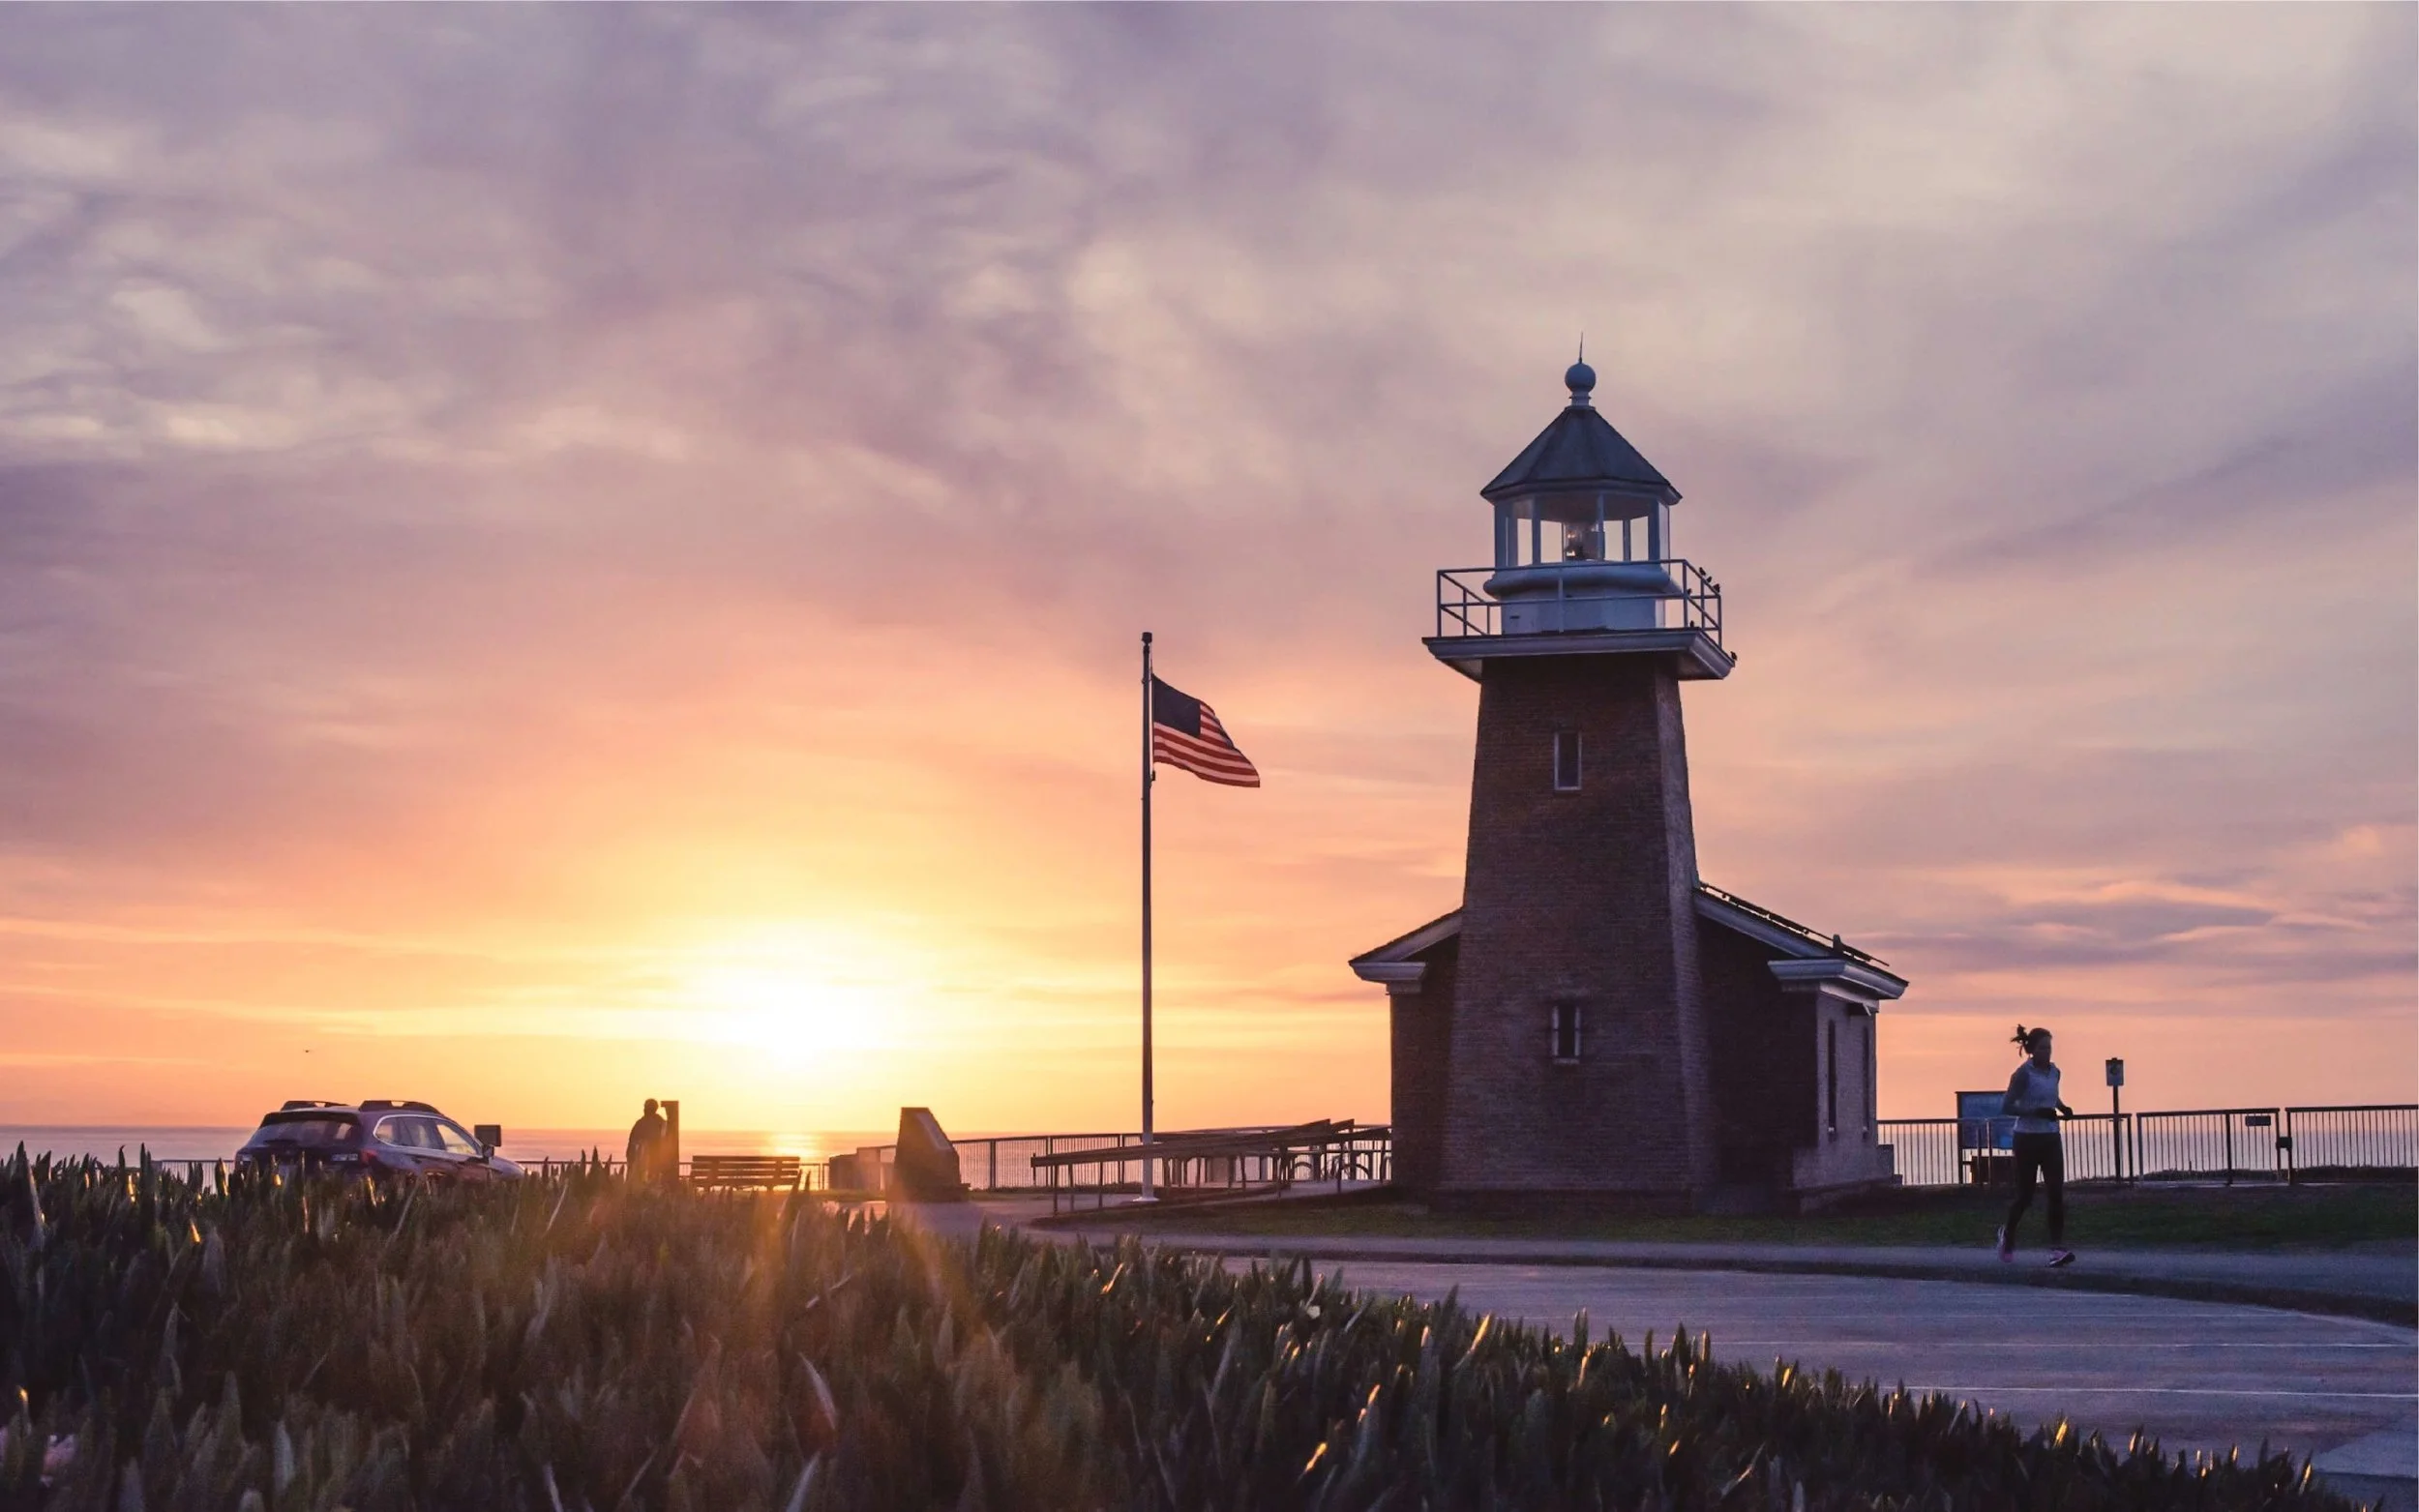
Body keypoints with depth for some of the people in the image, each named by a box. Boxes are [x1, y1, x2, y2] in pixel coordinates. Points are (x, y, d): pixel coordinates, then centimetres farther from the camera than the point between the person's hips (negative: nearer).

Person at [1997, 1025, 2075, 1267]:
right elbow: (2006, 1107, -16)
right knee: (2025, 1196, 3)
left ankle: (2057, 1248, -11)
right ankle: (2008, 1233, 30)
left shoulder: (2053, 1071, 6)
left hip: (2051, 1139, 5)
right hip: (2028, 1139, -5)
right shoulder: (2023, 1074, -13)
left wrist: (2062, 1108, 7)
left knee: (2056, 1194, -8)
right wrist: (2036, 1112, -27)